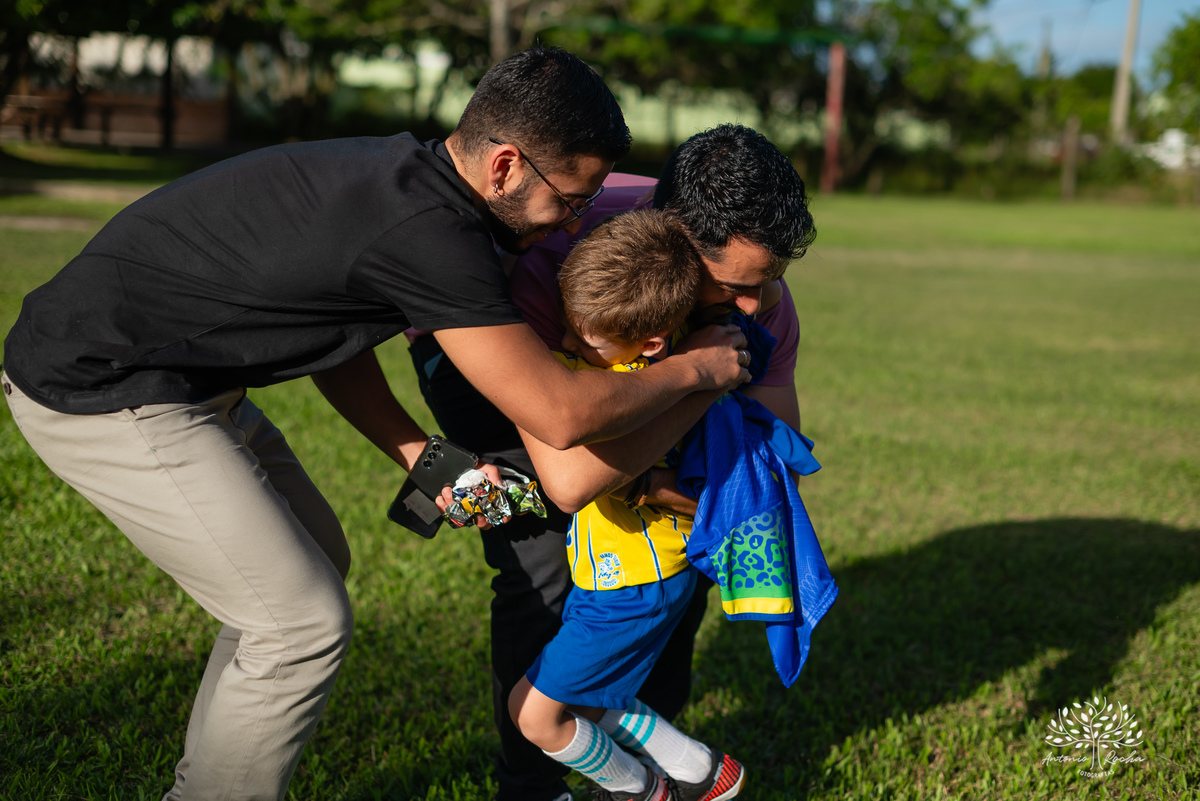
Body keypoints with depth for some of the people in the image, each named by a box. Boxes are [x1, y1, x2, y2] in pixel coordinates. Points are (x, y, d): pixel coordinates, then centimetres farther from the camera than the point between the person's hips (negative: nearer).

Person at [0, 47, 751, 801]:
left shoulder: (398, 174, 3)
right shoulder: (432, 235, -27)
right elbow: (562, 415, -23)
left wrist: (422, 455, 2)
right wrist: (694, 368, -8)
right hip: (104, 397, -10)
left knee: (314, 563, 19)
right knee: (304, 622, -8)